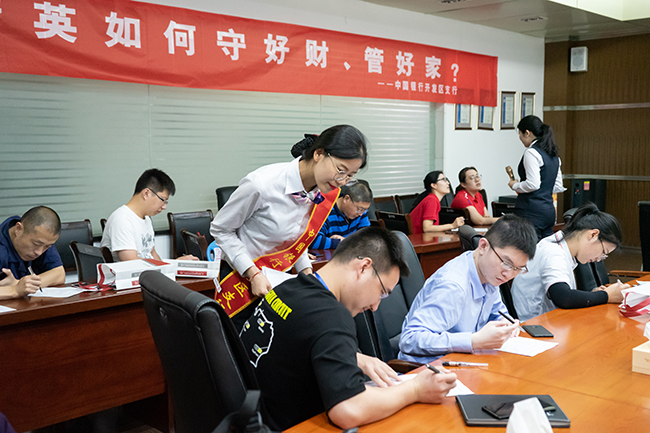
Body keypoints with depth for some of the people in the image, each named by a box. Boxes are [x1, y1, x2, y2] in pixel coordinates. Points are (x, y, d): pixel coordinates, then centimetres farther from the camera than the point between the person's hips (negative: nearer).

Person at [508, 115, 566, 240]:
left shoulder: (531, 152, -11)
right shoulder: (553, 155, 16)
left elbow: (533, 184, -18)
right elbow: (558, 186, 19)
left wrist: (515, 186, -3)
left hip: (531, 212, -9)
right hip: (549, 209, 9)